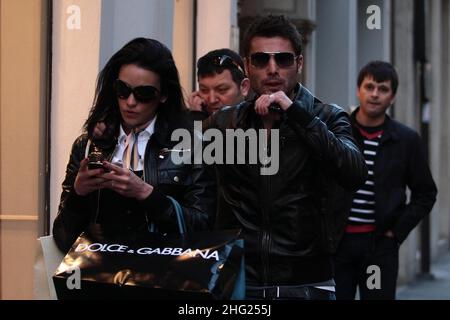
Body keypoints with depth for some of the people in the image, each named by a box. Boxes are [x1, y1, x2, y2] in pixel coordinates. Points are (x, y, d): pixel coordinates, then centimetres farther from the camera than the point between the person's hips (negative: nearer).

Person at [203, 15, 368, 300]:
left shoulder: (326, 118, 0)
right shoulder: (223, 124, 7)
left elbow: (355, 176, -18)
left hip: (306, 283, -1)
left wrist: (295, 113, -22)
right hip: (238, 279, 2)